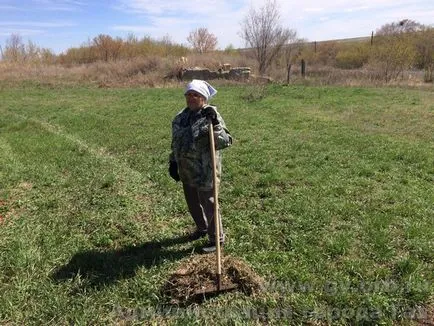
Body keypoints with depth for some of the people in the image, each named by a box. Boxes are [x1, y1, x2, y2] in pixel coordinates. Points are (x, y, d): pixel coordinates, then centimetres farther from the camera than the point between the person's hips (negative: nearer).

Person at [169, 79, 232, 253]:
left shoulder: (211, 116, -15)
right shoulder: (180, 116, 7)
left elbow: (226, 142, -22)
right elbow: (175, 141, 17)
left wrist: (215, 125, -35)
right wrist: (173, 162, 14)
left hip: (205, 172, -7)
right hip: (186, 171, 8)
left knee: (208, 205, 4)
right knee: (192, 202, 22)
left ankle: (217, 238, 24)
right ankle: (202, 228, 47)